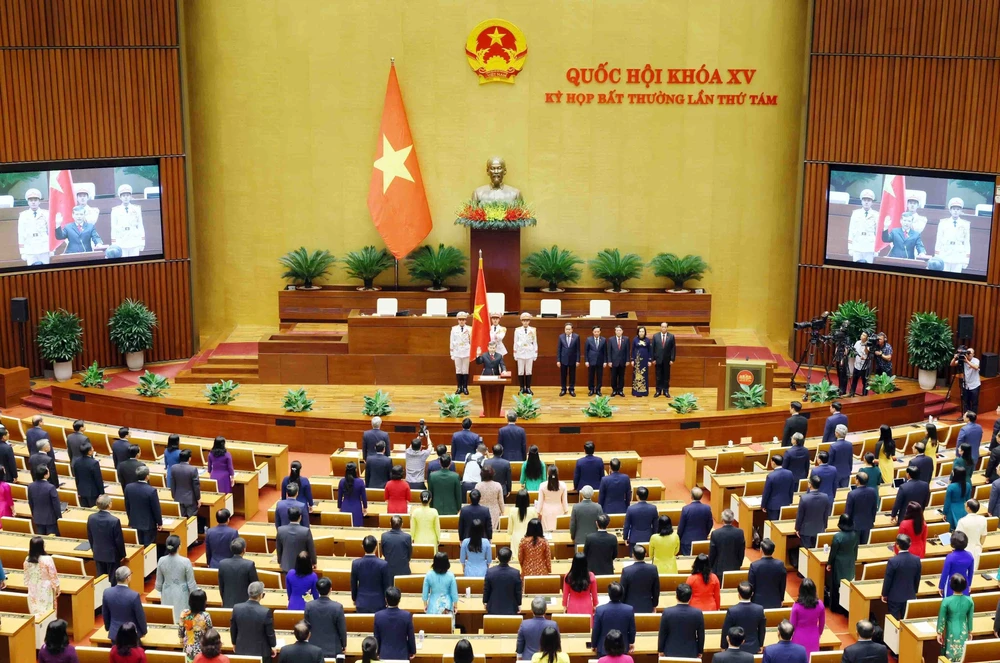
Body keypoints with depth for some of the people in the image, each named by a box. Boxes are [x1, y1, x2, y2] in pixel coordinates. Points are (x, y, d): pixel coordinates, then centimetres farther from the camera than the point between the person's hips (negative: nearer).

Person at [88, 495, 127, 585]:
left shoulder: (91, 518, -10)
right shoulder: (114, 521, -25)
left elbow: (89, 536, 4)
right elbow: (119, 540, -16)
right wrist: (122, 554, 0)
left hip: (98, 554, 5)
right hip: (112, 554, -5)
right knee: (113, 580, 9)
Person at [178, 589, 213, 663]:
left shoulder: (185, 613, -14)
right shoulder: (205, 616, -26)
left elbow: (180, 630, 0)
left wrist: (182, 640, 21)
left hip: (189, 648, 4)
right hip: (202, 649, -4)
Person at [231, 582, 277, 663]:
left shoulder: (237, 608, -12)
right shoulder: (266, 612, -23)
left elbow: (233, 629, 1)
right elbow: (270, 632, -11)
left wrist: (234, 643, 19)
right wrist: (273, 646, 8)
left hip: (241, 650, 3)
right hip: (261, 651, -3)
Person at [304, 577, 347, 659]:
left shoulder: (309, 606, -11)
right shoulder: (337, 607, -18)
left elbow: (307, 626, 2)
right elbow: (342, 629, -9)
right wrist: (344, 645, 7)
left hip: (314, 648, 2)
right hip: (333, 649, -2)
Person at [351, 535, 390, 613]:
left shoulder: (356, 563, -9)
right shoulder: (383, 564, -15)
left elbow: (353, 584, 2)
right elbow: (387, 585, -6)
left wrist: (354, 599, 17)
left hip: (361, 603, 2)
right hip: (378, 603, -2)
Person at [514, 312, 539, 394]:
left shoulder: (533, 330, 2)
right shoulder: (517, 330, 1)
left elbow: (535, 343, 5)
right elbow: (515, 343, 4)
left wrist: (535, 354, 3)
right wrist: (515, 354, 2)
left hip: (529, 353, 0)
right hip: (520, 353, 0)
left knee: (528, 372, 3)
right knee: (520, 372, 1)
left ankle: (528, 388, 10)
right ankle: (522, 388, 9)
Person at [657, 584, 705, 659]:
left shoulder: (667, 612, -16)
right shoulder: (698, 613, -14)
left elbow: (662, 634, -5)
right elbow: (701, 635, -2)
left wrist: (661, 650, 9)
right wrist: (700, 651, 12)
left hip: (671, 652, 0)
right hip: (691, 653, 0)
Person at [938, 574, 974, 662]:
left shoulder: (946, 601, -23)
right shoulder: (969, 600, -14)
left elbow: (942, 618, -13)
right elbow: (970, 618, -1)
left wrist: (939, 633, 1)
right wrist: (970, 632, 15)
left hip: (951, 632, -3)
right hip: (963, 632, 3)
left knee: (949, 656, 15)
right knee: (960, 656, 20)